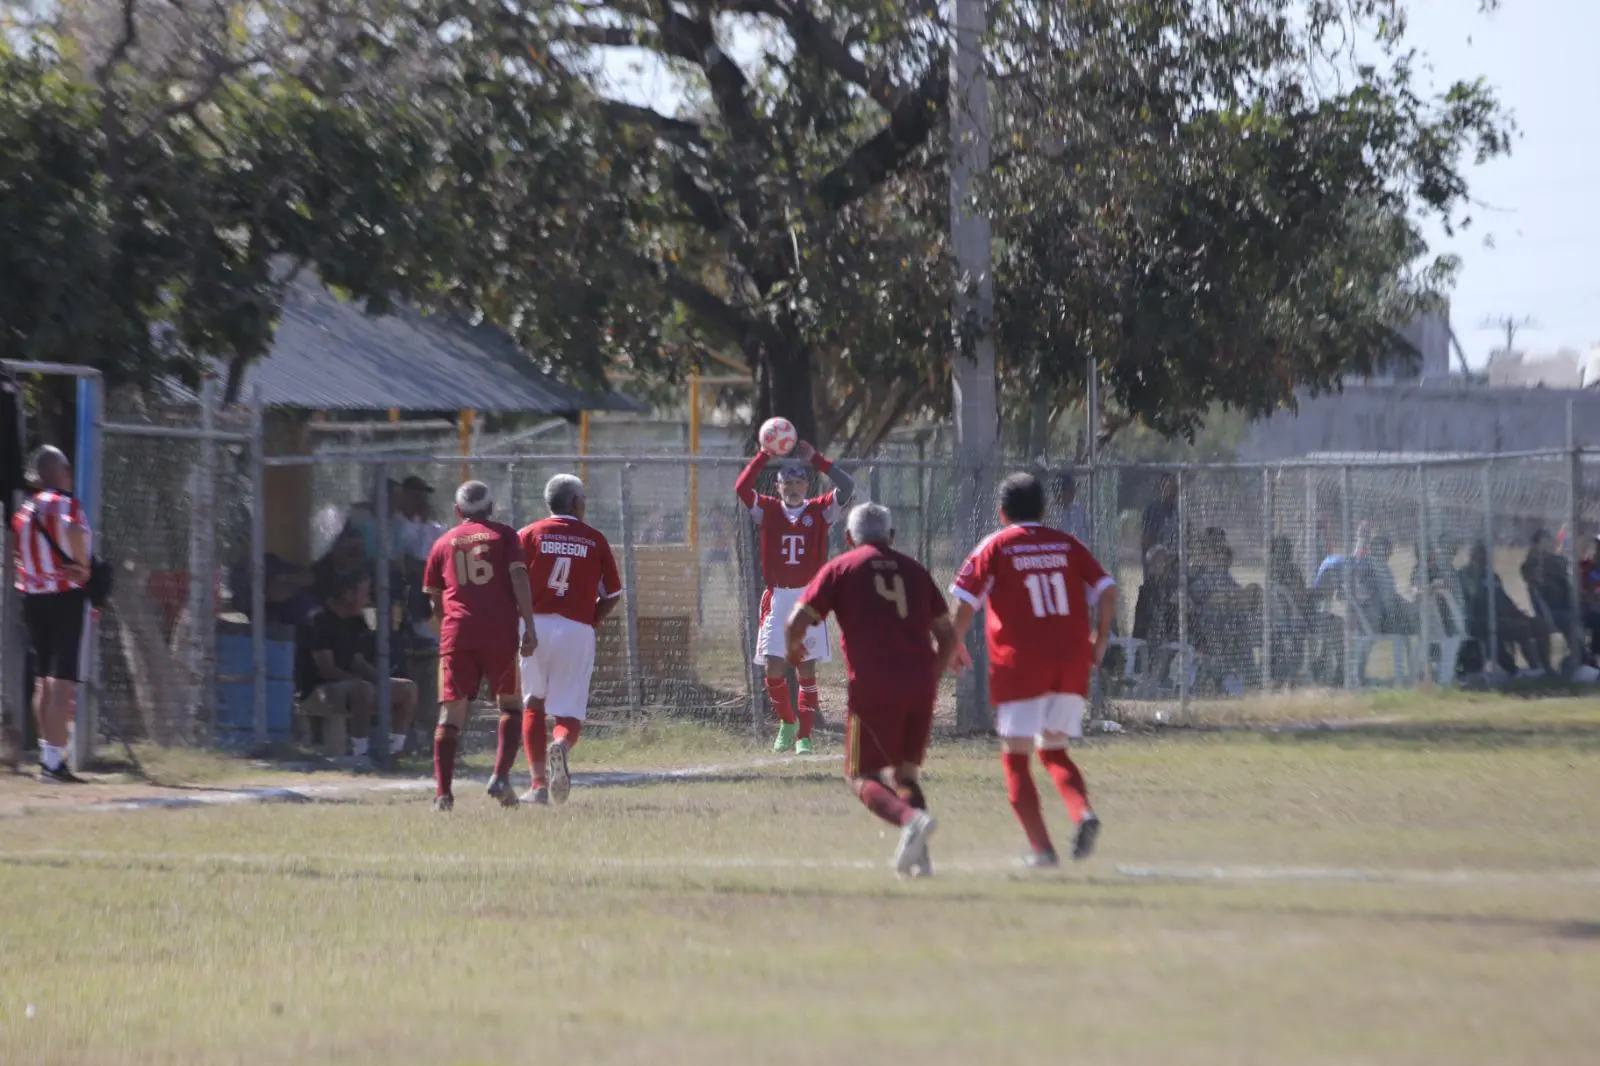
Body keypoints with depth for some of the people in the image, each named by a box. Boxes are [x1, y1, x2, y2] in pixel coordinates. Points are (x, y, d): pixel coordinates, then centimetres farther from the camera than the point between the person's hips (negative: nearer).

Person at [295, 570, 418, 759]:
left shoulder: (354, 621, 12)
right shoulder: (320, 620, -15)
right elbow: (326, 669, -20)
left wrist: (379, 679, -3)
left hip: (347, 682, 9)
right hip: (319, 688, -9)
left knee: (408, 689, 3)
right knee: (363, 690, -40)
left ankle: (394, 750, -3)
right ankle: (360, 753, -36)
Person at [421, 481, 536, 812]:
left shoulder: (444, 543, 16)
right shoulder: (503, 535, 9)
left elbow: (434, 598, 20)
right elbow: (519, 578, -4)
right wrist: (529, 626, -7)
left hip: (457, 631, 1)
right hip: (499, 630, -1)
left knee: (452, 710, -1)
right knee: (509, 703, 14)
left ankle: (443, 791, -13)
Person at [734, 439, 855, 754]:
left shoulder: (820, 511, 3)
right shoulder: (768, 510, 5)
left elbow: (847, 488, -9)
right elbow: (741, 488, -9)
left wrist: (816, 458, -10)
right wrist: (764, 455, -14)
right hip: (777, 599, 1)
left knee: (807, 670, -1)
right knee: (773, 669, -4)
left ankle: (804, 736, 5)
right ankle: (787, 722, 20)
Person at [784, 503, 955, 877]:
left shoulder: (840, 569, 6)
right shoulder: (915, 570, 18)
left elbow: (797, 622, -1)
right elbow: (948, 633, 19)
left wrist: (793, 650, 20)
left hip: (874, 688, -4)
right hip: (921, 685, 4)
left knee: (863, 775, 3)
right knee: (904, 772, 18)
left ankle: (910, 818, -27)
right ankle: (918, 856, -1)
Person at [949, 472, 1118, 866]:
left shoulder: (995, 546, 2)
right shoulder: (1068, 545, 11)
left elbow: (965, 603, -4)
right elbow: (1107, 590, 3)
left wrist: (956, 646, 10)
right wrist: (1099, 641, 13)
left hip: (1019, 664, -4)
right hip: (1072, 663, 4)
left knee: (1017, 756, 5)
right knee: (1053, 750, 18)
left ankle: (1040, 847, -5)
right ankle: (1083, 812, -9)